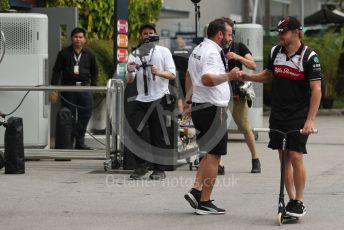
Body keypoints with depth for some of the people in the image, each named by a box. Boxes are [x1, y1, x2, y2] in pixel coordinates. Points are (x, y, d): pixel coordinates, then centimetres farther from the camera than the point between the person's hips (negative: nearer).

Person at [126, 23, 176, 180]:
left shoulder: (163, 52, 7)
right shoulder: (134, 54, 14)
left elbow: (172, 75, 0)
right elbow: (129, 80, 9)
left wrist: (159, 72, -19)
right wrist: (130, 72, -14)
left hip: (159, 98, -3)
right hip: (141, 99, 3)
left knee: (158, 136, -1)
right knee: (134, 130, -6)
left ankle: (159, 170, 4)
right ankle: (141, 166, 5)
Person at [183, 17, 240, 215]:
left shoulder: (197, 50, 17)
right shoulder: (212, 52, -16)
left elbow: (189, 75, 28)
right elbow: (207, 79, -29)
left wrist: (189, 101, 34)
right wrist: (228, 76, -21)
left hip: (199, 108, 10)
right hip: (213, 108, -10)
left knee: (209, 153, 18)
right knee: (213, 155, -5)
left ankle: (197, 190, 7)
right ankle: (205, 202, -3)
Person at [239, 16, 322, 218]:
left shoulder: (309, 56, -11)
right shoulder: (276, 52, 6)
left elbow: (316, 89, -12)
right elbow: (269, 74, 23)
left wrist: (310, 120, -18)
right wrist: (248, 77, 5)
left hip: (299, 117, -5)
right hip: (278, 115, 5)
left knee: (295, 156, -9)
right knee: (283, 157, 6)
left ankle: (299, 203, 1)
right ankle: (291, 200, 13)